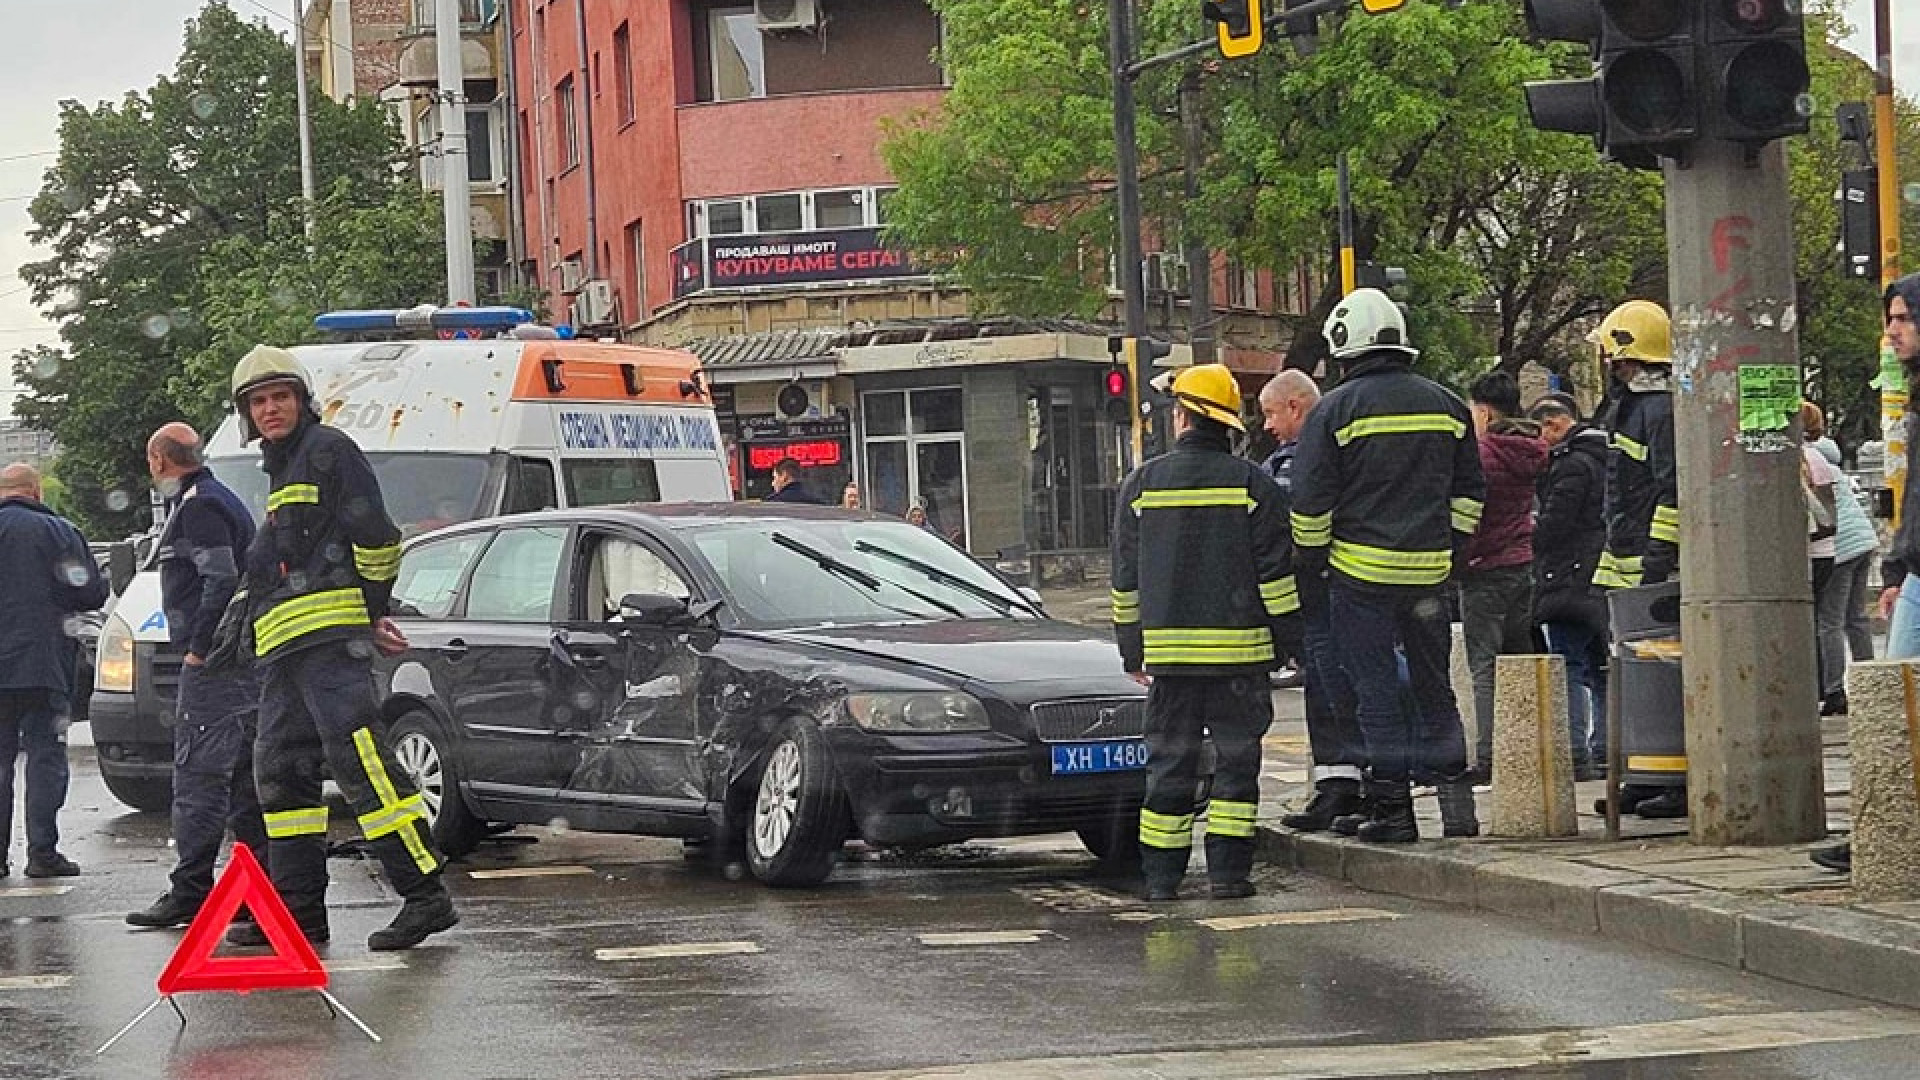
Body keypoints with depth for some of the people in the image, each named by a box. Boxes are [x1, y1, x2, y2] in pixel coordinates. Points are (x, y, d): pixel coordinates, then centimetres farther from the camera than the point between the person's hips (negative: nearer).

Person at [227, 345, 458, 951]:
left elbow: (373, 536, -11)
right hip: (284, 650, 10)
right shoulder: (282, 470, 27)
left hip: (329, 636, -10)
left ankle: (424, 894, -21)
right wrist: (372, 618, 9)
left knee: (360, 761, -17)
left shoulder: (327, 450, -2)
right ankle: (298, 907, 13)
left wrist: (370, 612, 0)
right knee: (282, 771, 9)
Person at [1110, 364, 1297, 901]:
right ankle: (1228, 870, 0)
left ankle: (1161, 876, 8)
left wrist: (1132, 651, 17)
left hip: (1168, 651, 2)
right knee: (1236, 758, 4)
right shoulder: (1251, 483, -3)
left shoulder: (1142, 483, 4)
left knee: (1169, 761, 8)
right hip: (1240, 652, -2)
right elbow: (1275, 573, -4)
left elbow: (1125, 578, 9)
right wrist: (1287, 636, 6)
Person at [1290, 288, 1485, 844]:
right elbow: (1469, 492, 15)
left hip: (1360, 571, -4)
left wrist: (1308, 561, 6)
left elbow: (1311, 502, -6)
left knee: (1376, 688, 0)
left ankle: (1392, 808, 1)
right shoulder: (1445, 404, 9)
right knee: (1432, 683, 15)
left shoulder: (1334, 410, -7)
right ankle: (1453, 790, 13)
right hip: (1428, 569, 4)